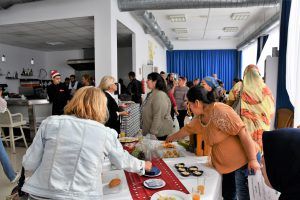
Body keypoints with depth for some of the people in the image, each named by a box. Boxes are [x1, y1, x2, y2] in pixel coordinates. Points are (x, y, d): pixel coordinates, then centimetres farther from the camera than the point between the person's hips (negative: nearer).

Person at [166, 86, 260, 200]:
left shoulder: (220, 111, -24)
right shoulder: (200, 117, 3)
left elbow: (243, 133, -24)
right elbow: (187, 129, 20)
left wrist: (252, 160, -22)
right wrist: (172, 138, 33)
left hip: (243, 161, -8)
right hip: (226, 164, 8)